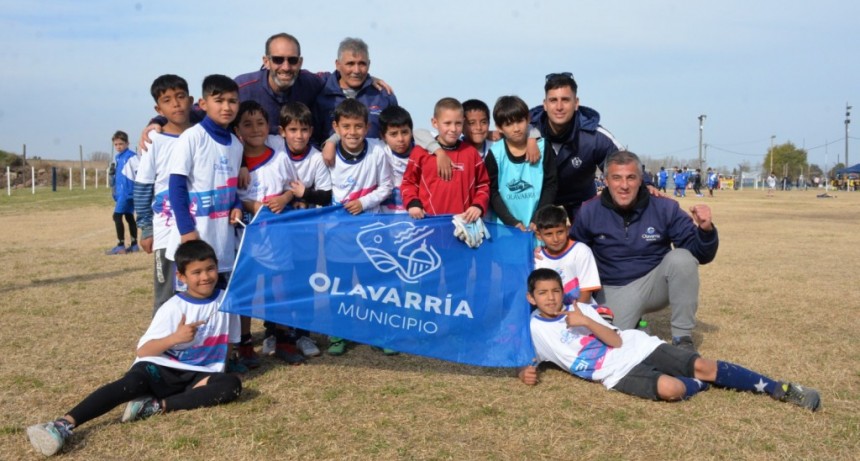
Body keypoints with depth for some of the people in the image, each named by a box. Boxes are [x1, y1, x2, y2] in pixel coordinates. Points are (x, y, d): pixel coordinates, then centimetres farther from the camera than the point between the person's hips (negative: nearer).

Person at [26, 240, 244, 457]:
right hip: (161, 368, -2)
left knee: (231, 385, -30)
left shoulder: (226, 300, 1)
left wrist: (218, 368, 4)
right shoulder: (173, 308, -7)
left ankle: (155, 406, -31)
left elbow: (227, 341, 14)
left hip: (198, 375, 2)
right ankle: (64, 424, -44)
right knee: (133, 382, -35)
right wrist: (174, 338, -26)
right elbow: (143, 350, -10)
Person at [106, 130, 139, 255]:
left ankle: (120, 246, -7)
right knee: (129, 216, 11)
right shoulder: (117, 157, 16)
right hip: (120, 191, 9)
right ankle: (134, 245, 16)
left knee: (117, 216, -11)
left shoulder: (131, 156, -11)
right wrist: (112, 171, 1)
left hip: (128, 191, -9)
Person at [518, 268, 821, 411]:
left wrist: (587, 322, -20)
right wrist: (525, 373, -13)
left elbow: (616, 340, -2)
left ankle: (778, 388, 3)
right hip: (618, 373, -3)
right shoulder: (533, 329, 1)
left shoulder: (578, 309, 5)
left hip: (637, 347, 3)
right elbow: (525, 359, 12)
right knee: (670, 388, -31)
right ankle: (701, 385, 3)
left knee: (703, 366, -10)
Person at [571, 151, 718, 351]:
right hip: (615, 290, 0)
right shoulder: (589, 212, -10)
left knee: (681, 258, -29)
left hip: (656, 281, 1)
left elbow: (700, 254, -10)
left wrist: (705, 230, -31)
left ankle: (683, 338, -14)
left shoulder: (664, 207, -10)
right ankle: (633, 323, 16)